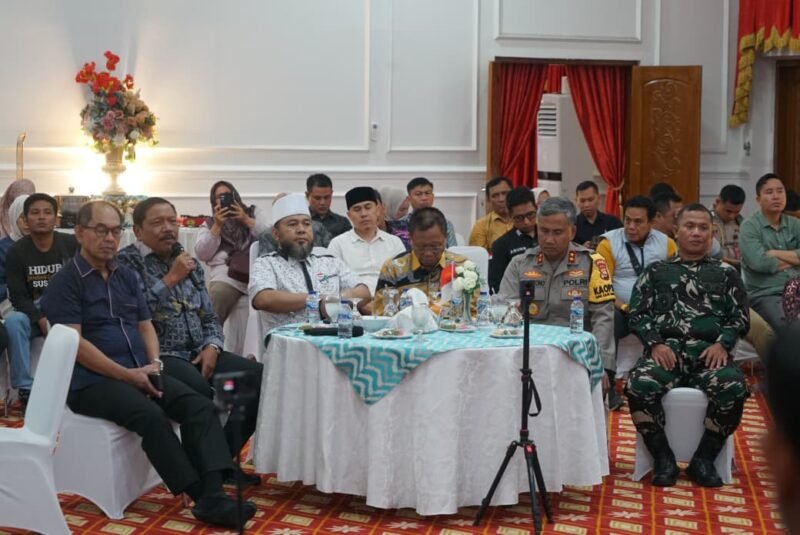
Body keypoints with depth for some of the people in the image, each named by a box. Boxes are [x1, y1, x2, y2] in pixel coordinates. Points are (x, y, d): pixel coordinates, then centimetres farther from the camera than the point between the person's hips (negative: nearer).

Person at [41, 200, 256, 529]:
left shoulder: (127, 276, 17)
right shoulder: (66, 281, -5)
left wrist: (153, 363, -3)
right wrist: (127, 374, -18)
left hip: (140, 374, 7)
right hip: (91, 381, -6)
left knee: (200, 406, -17)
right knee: (151, 416, -33)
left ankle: (213, 494, -29)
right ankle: (202, 497, -25)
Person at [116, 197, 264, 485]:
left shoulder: (189, 263, 18)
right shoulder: (126, 262, -2)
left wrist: (211, 346, -1)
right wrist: (170, 279, -14)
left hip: (198, 352, 7)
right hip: (159, 355, -7)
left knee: (259, 376, -12)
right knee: (203, 392, -35)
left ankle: (224, 457, 1)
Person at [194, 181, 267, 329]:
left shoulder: (251, 214, 24)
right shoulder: (209, 224, 23)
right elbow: (202, 255, 6)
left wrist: (246, 220, -2)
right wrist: (217, 226, -1)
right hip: (226, 275, 0)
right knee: (219, 294, -35)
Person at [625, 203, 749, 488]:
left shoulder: (726, 273, 21)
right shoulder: (656, 270, 20)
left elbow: (739, 316, 14)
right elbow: (637, 313, 11)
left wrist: (722, 343, -7)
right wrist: (655, 343, -7)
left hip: (709, 351, 0)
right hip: (666, 349, 0)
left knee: (734, 388, -33)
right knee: (639, 385, -33)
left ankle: (703, 459, -12)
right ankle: (663, 457, -12)